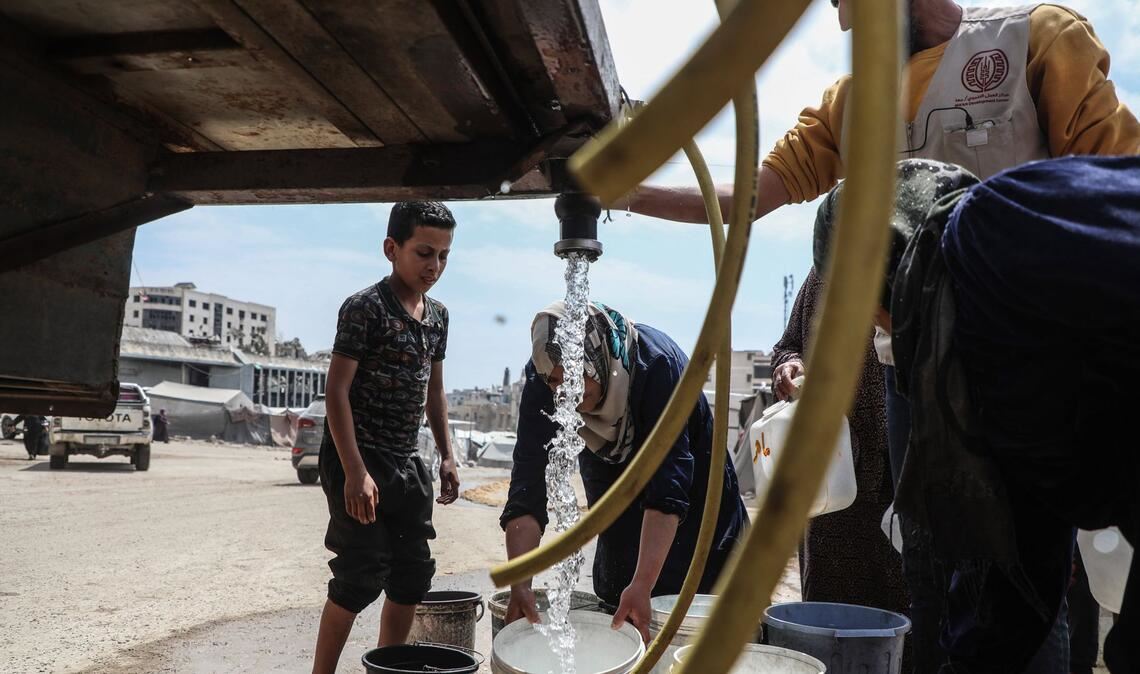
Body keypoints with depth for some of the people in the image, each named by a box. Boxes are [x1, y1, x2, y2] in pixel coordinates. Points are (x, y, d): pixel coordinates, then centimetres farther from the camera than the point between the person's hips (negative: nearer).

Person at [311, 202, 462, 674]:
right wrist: (354, 471, -21)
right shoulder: (365, 308, -13)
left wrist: (447, 456, 12)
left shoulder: (437, 316, 9)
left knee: (413, 576, 12)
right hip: (359, 459, -7)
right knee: (361, 577, -5)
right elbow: (337, 391, -16)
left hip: (407, 463, 7)